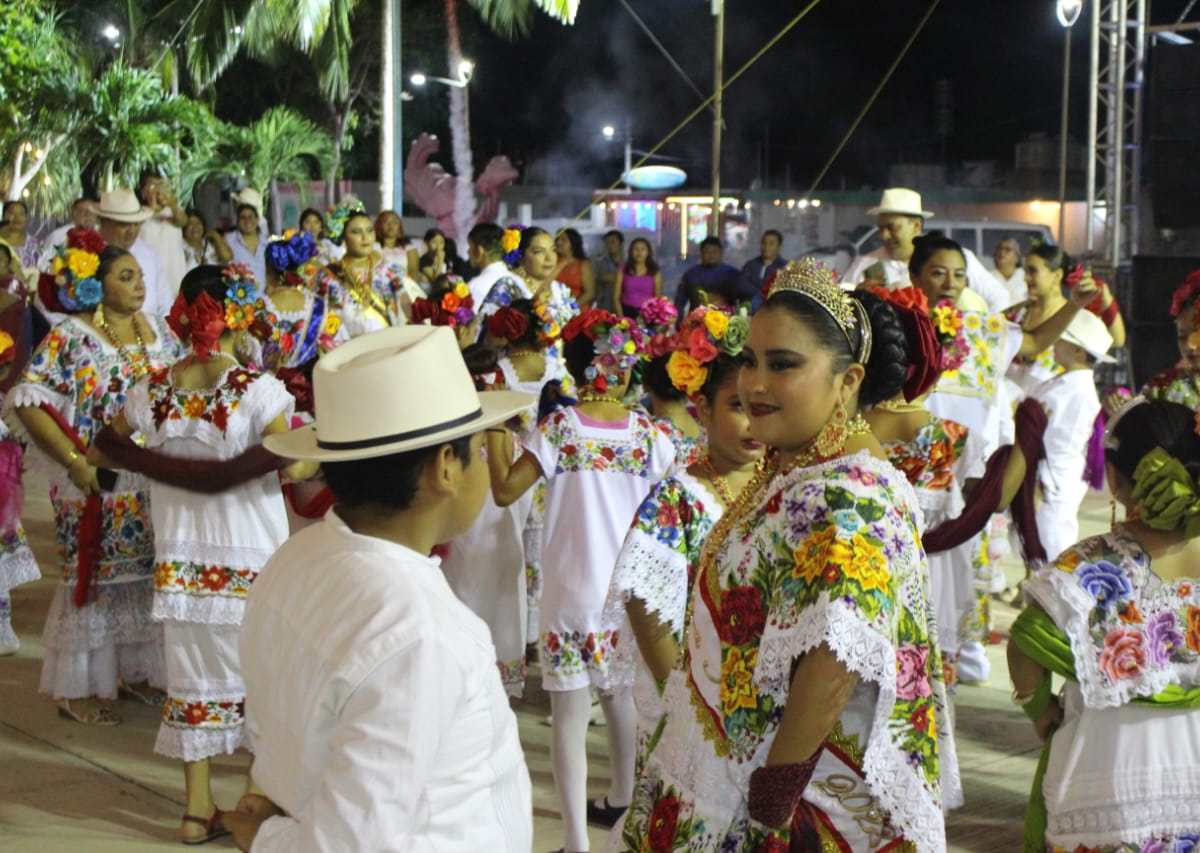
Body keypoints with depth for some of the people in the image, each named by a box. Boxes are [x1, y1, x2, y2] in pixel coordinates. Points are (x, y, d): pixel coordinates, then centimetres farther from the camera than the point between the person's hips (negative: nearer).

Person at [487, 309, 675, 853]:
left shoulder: (559, 428, -11)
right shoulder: (647, 434, -3)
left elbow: (505, 490, -12)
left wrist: (494, 432, -3)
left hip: (572, 594, -4)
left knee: (571, 712, -2)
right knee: (620, 695, 23)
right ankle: (620, 801, 41)